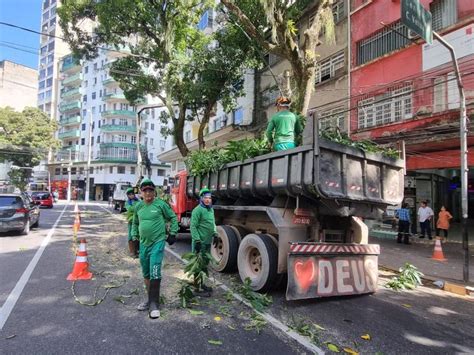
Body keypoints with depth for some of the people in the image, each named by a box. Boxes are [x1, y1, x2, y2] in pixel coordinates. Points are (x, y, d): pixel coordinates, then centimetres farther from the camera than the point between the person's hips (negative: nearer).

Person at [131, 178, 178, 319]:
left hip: (157, 243, -6)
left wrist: (172, 234, -3)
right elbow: (135, 223, 21)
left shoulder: (161, 204, -9)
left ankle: (154, 304, 1)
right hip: (143, 244, 6)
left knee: (155, 273, -11)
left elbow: (173, 218, 1)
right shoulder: (138, 206, 6)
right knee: (146, 274, 15)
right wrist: (134, 236, 13)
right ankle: (151, 299, 31)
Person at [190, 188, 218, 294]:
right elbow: (193, 226, -17)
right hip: (200, 242, -9)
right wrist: (197, 240, -21)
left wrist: (215, 235, 14)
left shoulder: (211, 209, 13)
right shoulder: (198, 210, -14)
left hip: (208, 242, 9)